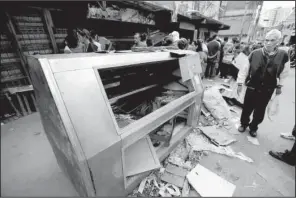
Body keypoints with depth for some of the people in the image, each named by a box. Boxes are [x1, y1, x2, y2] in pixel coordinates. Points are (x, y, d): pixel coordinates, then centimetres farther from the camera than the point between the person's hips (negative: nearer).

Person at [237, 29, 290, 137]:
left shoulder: (283, 55, -7)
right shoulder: (255, 54, -11)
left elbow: (283, 73, 5)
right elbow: (245, 69, -4)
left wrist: (279, 86, 9)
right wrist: (240, 83, -3)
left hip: (267, 90, 1)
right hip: (252, 88, -1)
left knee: (260, 112, 12)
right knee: (247, 109, 10)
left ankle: (253, 127, 36)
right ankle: (243, 124, 35)